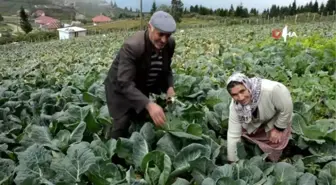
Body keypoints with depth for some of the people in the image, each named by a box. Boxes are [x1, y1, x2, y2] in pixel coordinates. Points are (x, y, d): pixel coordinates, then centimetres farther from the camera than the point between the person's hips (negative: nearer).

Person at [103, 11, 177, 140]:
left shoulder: (170, 44, -15)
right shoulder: (132, 46, -36)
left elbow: (166, 69, 3)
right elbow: (125, 83, -41)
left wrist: (169, 87, -17)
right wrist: (149, 105, -52)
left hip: (142, 87, 6)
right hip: (120, 86, -6)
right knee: (122, 125, -11)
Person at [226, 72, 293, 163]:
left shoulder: (271, 89, -45)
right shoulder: (235, 106, -30)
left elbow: (287, 108, -28)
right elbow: (233, 135, -24)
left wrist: (278, 129, -17)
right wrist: (232, 161, -18)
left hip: (278, 119, -3)